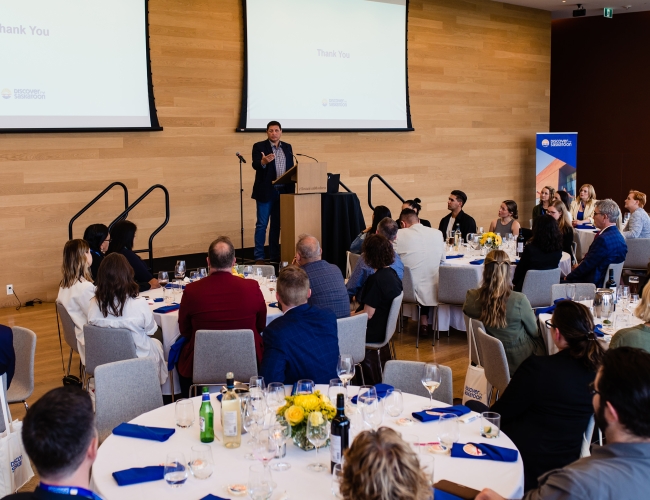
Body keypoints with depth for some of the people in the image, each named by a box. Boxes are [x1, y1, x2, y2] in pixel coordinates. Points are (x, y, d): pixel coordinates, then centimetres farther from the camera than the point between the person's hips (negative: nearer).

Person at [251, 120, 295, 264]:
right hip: (266, 192, -5)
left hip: (283, 191, 5)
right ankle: (259, 257, 3)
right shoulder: (259, 146, -4)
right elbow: (255, 165, -19)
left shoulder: (287, 147, 11)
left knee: (277, 224, 10)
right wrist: (263, 162, -42)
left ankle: (274, 255, 18)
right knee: (262, 224, -2)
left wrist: (292, 189, 5)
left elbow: (291, 168, 12)